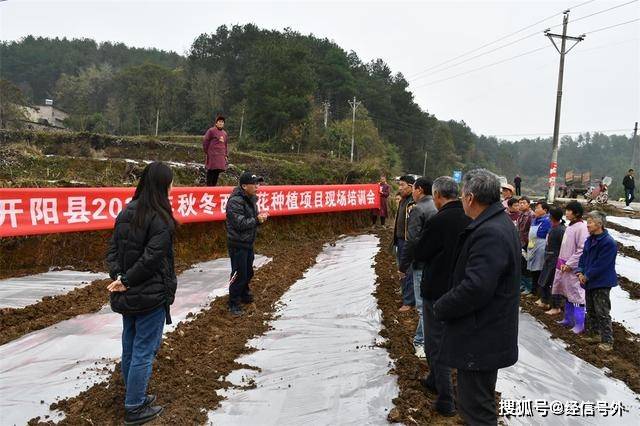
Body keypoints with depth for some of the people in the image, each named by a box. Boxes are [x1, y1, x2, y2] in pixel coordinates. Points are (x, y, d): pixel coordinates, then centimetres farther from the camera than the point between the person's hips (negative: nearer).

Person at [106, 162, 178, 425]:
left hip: (127, 295, 8)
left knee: (129, 347, 19)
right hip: (151, 297, -8)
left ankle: (134, 396, 36)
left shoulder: (126, 213, 5)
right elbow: (151, 259, -22)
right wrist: (126, 280, -12)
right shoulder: (160, 219, -19)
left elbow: (112, 250, 3)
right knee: (144, 351, 4)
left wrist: (118, 276, -7)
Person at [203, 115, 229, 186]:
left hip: (221, 157, 6)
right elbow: (205, 141, -3)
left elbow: (226, 145, 23)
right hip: (212, 156, -6)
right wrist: (206, 152, -2)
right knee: (210, 172, -5)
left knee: (217, 172, 7)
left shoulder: (225, 133, 19)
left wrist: (226, 155, 16)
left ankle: (213, 186, 14)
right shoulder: (211, 131, -2)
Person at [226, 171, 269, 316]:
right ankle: (234, 304, 11)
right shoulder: (235, 201, -21)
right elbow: (240, 223, -27)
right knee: (239, 274, -3)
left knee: (248, 272, 21)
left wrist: (261, 217, -3)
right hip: (238, 244, -9)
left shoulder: (251, 198, 8)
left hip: (248, 243, 9)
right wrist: (257, 220, -21)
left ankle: (244, 295, 41)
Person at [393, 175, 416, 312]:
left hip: (408, 243, -10)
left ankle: (409, 301, 9)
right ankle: (405, 295, 33)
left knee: (408, 272, -1)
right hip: (400, 241, 10)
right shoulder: (403, 201, 12)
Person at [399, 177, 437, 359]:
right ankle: (420, 339, 28)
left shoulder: (418, 209, -15)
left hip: (422, 264, -8)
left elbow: (412, 241, -20)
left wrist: (403, 265, -11)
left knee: (424, 305, -1)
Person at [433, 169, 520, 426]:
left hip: (480, 339, -11)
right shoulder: (499, 224, 10)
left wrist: (441, 308, -15)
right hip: (487, 333, 11)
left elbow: (476, 288, -30)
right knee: (478, 402, 25)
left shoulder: (490, 233, -24)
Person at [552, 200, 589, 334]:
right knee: (567, 294, 17)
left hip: (574, 268, -9)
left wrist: (569, 264, -17)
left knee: (576, 296, -3)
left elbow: (582, 250, -20)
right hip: (564, 267, 9)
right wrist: (562, 262, 12)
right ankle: (568, 319, 28)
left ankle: (579, 325, 5)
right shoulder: (570, 226, 12)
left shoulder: (582, 227, -15)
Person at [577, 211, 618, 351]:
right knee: (591, 311, 17)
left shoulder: (608, 242, -19)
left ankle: (607, 341, 4)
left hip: (602, 284, -9)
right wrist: (580, 272, -3)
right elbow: (583, 257, 12)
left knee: (602, 313, -4)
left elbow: (601, 265, -21)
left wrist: (587, 276, -15)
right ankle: (593, 334, 30)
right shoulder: (590, 240, 8)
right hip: (589, 282, 9)